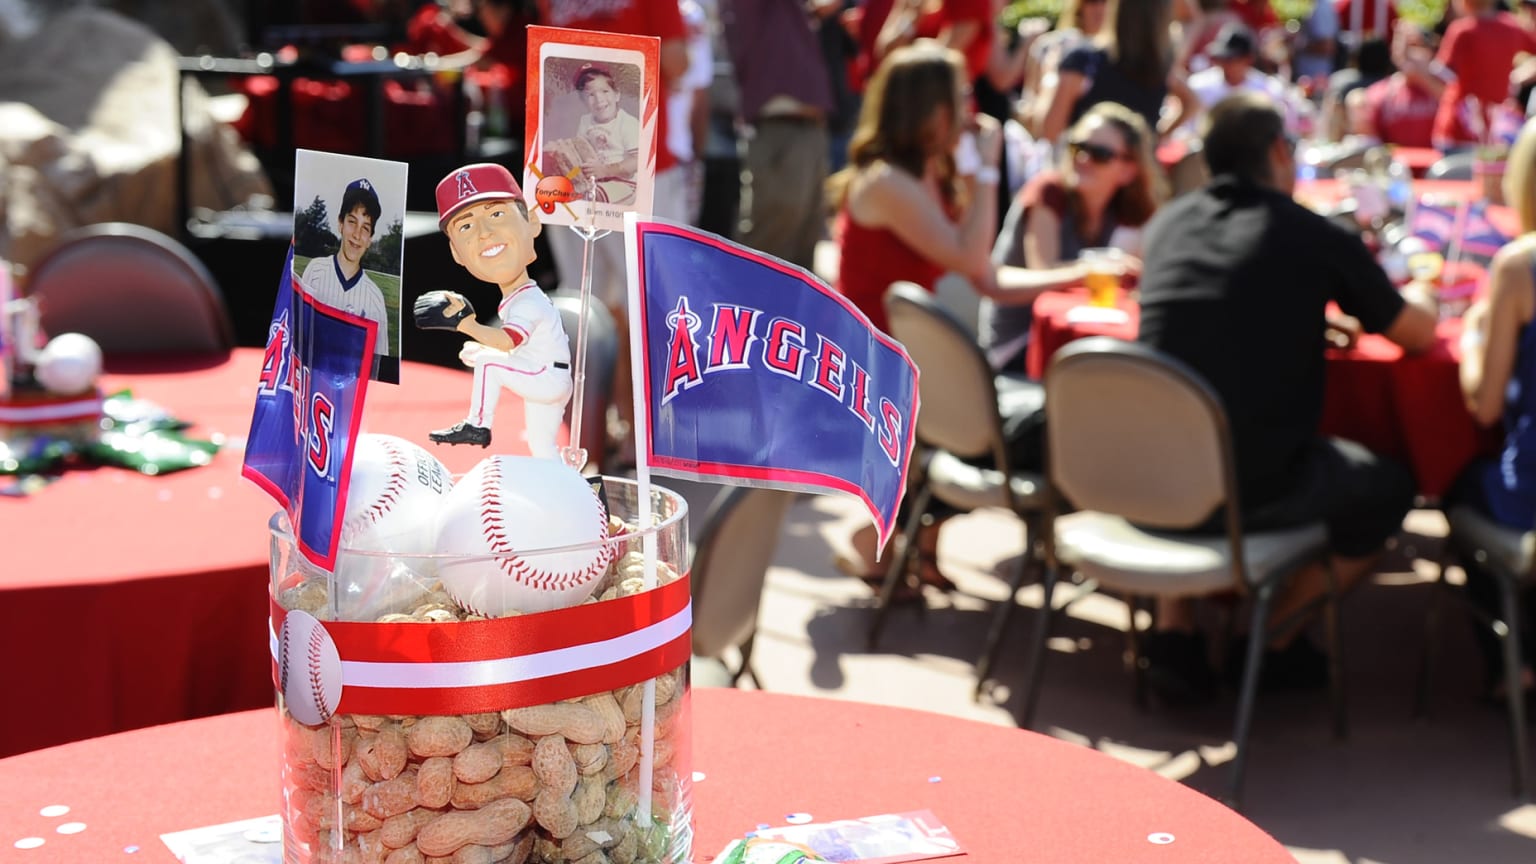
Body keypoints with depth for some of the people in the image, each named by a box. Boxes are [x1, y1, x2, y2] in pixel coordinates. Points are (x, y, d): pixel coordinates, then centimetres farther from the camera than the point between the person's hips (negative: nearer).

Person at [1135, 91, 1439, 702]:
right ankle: (1273, 638, 21)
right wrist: (1418, 299, 32)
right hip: (1254, 491, -4)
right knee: (1388, 486, 23)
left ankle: (1174, 631, 24)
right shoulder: (1318, 239, -4)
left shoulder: (1167, 223, 8)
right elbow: (1420, 332, 9)